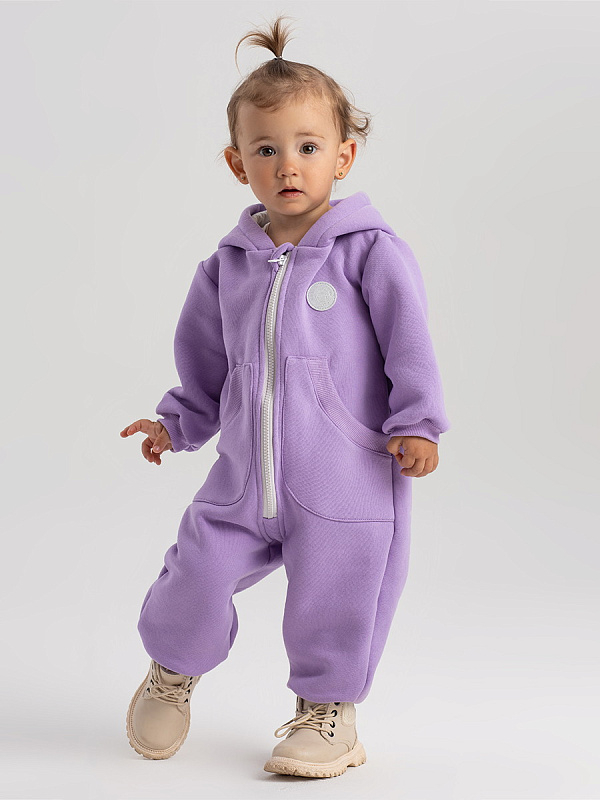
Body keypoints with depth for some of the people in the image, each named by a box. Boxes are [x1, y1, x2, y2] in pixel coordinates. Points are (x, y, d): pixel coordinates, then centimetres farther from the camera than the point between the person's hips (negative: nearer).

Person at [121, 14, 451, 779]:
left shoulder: (369, 251, -7)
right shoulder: (228, 265, 7)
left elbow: (409, 343, -7)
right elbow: (206, 361, 19)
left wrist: (417, 424, -12)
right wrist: (178, 424, 13)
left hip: (346, 482, -3)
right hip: (243, 483, 4)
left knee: (333, 607, 4)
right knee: (193, 582, 3)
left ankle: (329, 715, 29)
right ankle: (172, 669, 35)